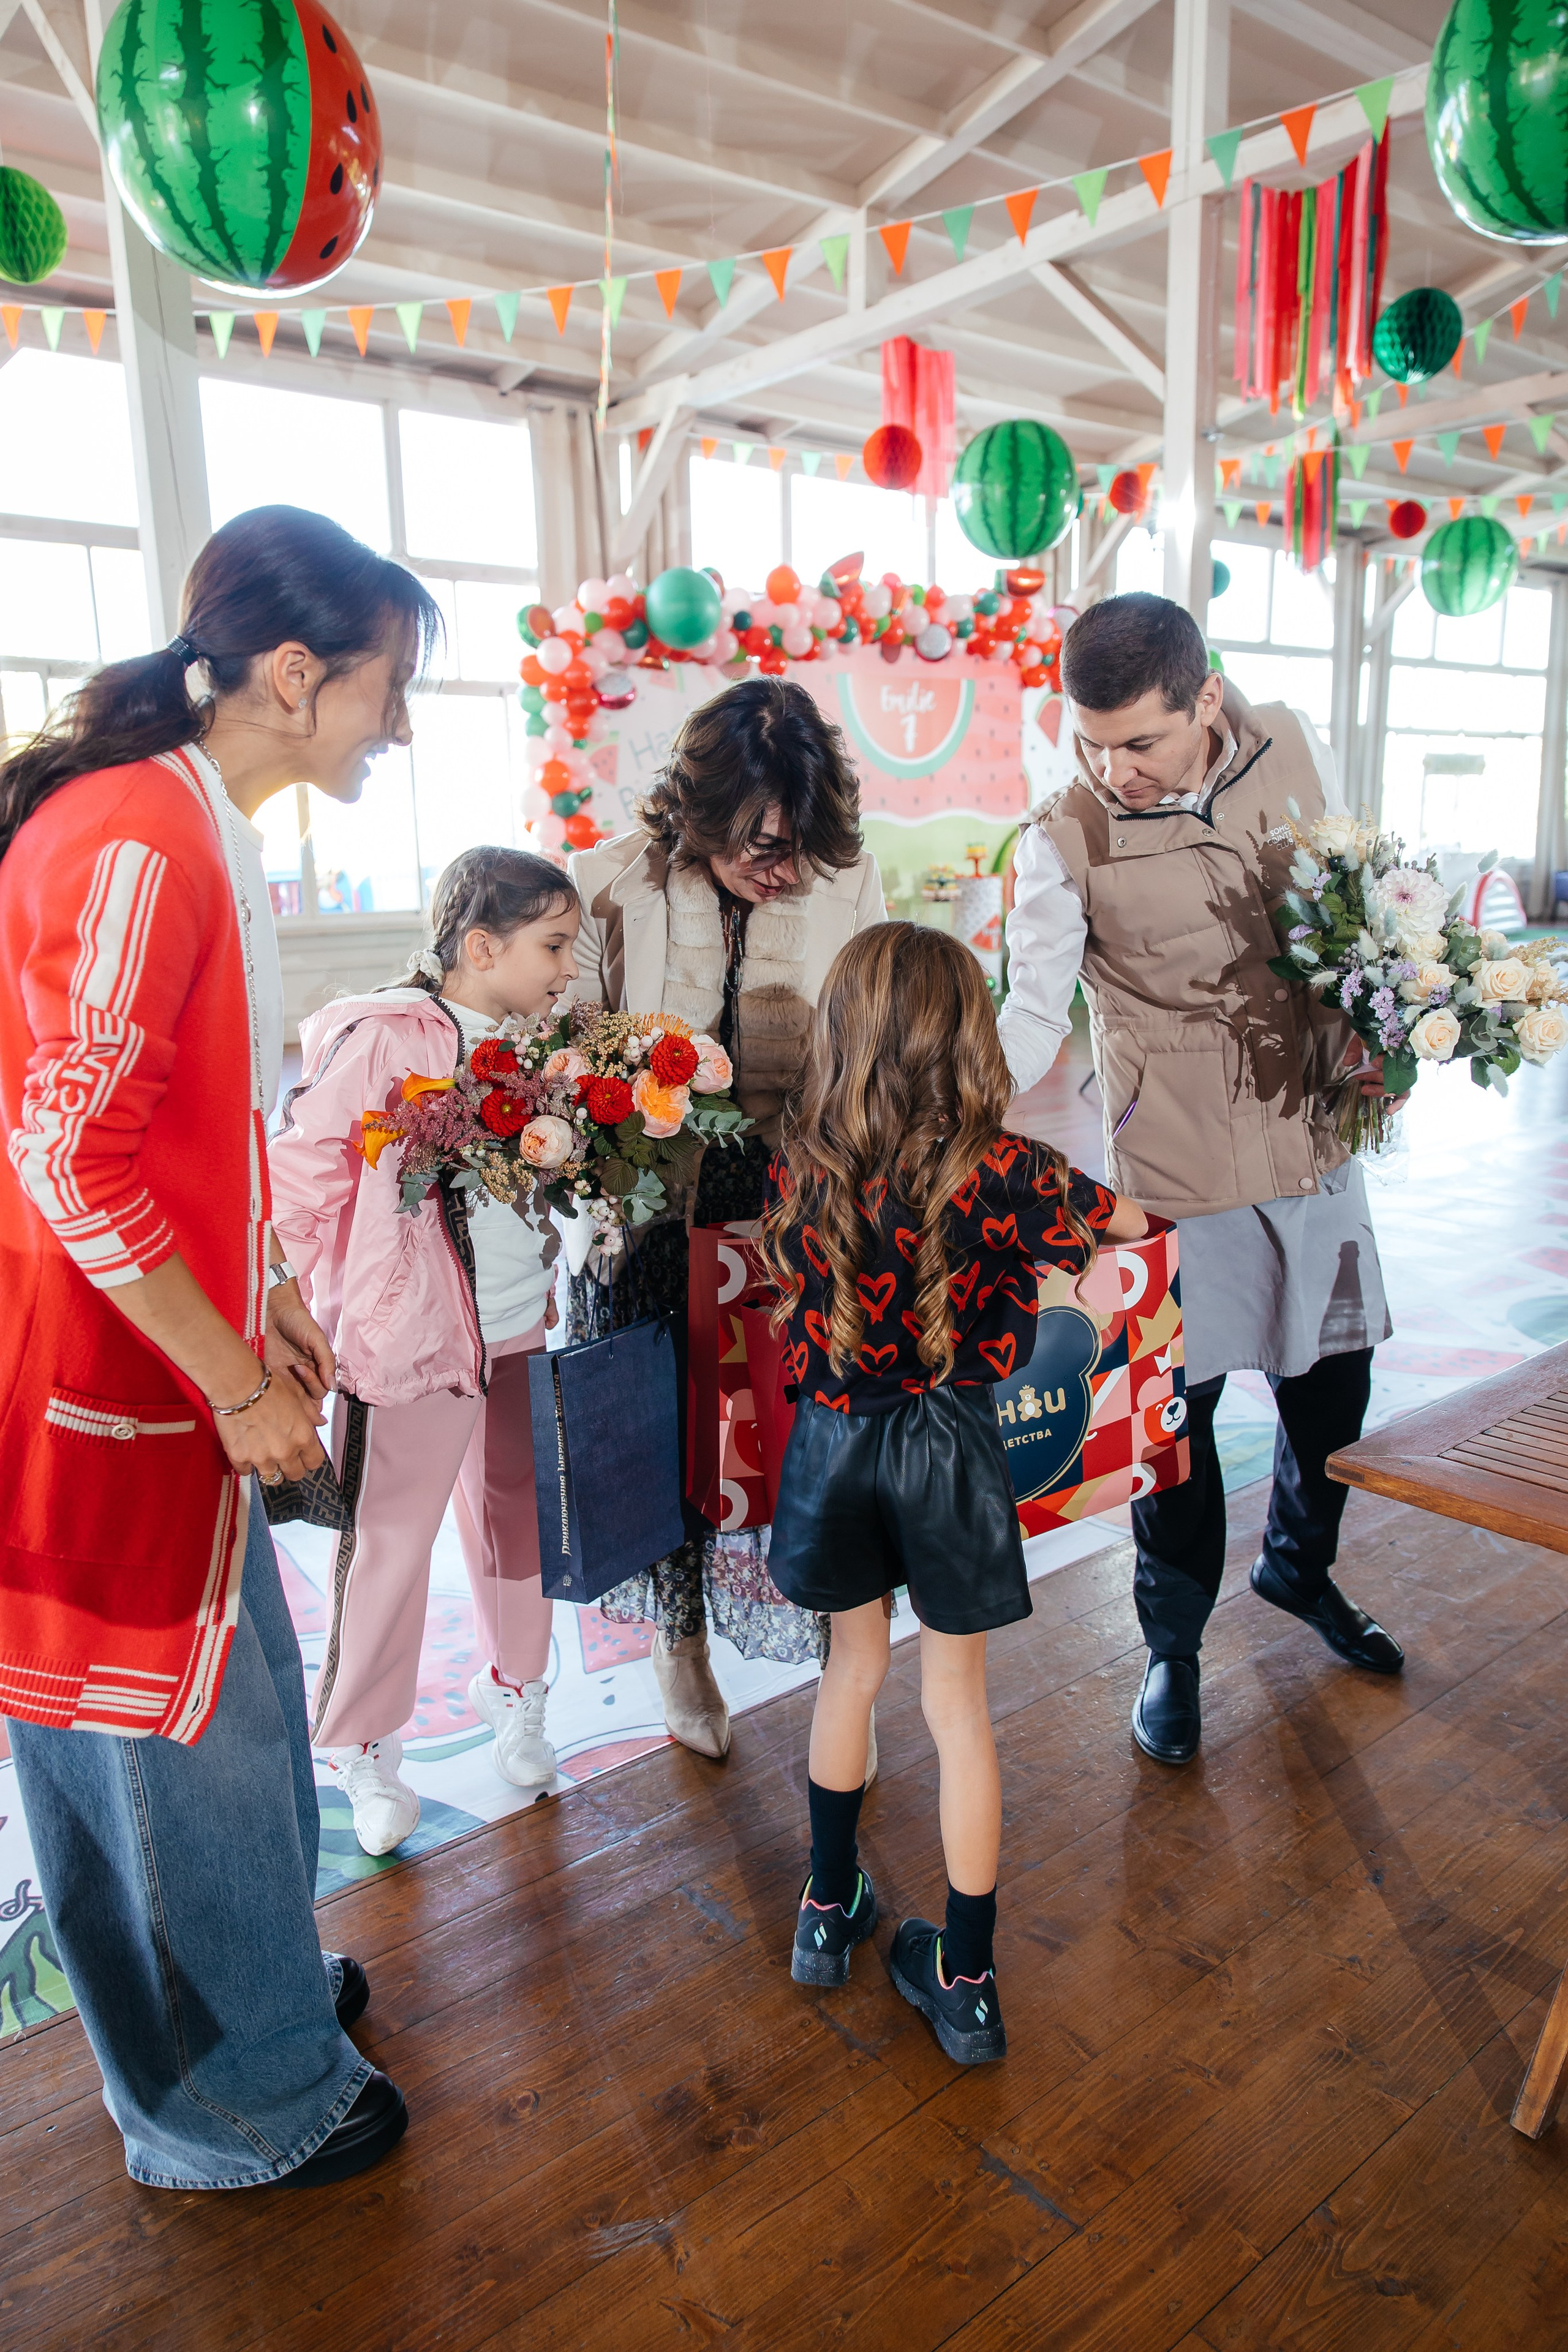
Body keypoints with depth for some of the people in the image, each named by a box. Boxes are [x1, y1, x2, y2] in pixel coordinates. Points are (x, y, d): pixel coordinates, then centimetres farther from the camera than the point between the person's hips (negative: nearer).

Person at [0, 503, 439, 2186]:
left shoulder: (195, 831, 11)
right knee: (172, 1736, 8)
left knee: (232, 1691, 23)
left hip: (174, 1362, 10)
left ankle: (253, 1979, 46)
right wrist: (240, 1382, -18)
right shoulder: (135, 840, -21)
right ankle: (238, 2108, 31)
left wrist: (265, 1298, 16)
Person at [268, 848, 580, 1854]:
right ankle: (364, 1747, 27)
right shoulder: (383, 1041, -16)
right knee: (393, 1542, 7)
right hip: (418, 1340, -6)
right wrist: (352, 1296, -10)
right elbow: (299, 1175, -14)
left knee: (519, 1519, 18)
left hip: (525, 1331, 6)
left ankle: (514, 1692, 40)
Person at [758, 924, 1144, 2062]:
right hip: (950, 1449, -2)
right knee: (959, 1707, 12)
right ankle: (966, 1978, 26)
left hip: (836, 1442, 3)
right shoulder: (999, 1172, -18)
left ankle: (828, 1907, 40)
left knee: (853, 1666, 24)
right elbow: (1145, 1218, -3)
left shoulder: (798, 1167, -10)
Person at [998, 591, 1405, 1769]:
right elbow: (1034, 1013, -16)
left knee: (1334, 1376, 18)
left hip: (1313, 1134, 5)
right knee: (1178, 1406, 4)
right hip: (1178, 1164, -4)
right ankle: (1173, 1646, 27)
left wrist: (1364, 1040, 0)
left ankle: (1299, 1565, 47)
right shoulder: (1064, 841, -15)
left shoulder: (1294, 747, -2)